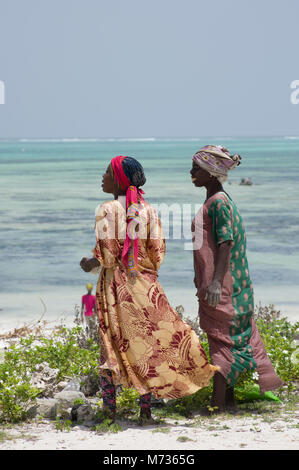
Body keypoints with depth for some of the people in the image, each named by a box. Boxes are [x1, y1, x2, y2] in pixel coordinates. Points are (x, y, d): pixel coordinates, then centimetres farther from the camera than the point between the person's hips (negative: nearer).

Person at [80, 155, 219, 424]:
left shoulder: (107, 210, -10)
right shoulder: (149, 210, 2)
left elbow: (106, 255, -15)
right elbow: (157, 254, 1)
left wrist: (91, 263, 5)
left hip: (115, 285, -3)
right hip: (144, 285, 3)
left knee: (111, 344, 5)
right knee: (146, 342, 8)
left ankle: (109, 409, 7)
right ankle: (145, 411, 9)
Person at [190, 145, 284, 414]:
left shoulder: (219, 203, -14)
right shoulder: (215, 202, 15)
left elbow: (226, 243, -22)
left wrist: (216, 282, -29)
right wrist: (204, 281, 27)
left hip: (220, 286, -10)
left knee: (221, 339, -7)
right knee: (231, 337, 11)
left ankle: (217, 405, -5)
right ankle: (228, 399, 16)